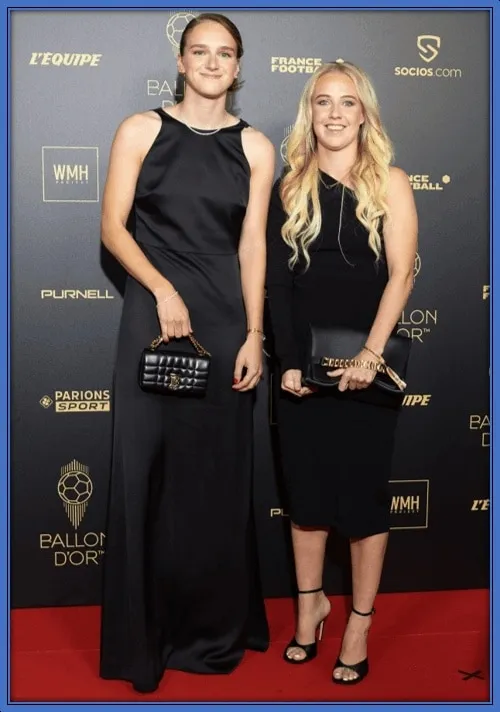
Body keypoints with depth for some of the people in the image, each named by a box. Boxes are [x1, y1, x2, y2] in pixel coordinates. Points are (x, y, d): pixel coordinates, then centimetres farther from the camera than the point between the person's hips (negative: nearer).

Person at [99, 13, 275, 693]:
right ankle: (144, 635, 15)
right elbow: (113, 226, -1)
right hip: (154, 313, -1)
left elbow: (253, 245, 5)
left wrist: (253, 335, -2)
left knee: (219, 470, 6)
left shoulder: (254, 146, 9)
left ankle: (216, 626, 22)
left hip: (225, 319, 2)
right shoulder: (142, 130, 4)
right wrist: (163, 288, -15)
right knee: (149, 467, 1)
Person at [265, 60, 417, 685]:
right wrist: (288, 361, -7)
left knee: (363, 492, 3)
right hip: (304, 361, 3)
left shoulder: (390, 183, 1)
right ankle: (310, 603, 28)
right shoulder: (291, 187, 7)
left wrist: (370, 354, -19)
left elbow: (401, 273, -8)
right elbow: (277, 281, 4)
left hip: (367, 362, -2)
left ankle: (360, 623, 16)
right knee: (306, 487, 10)